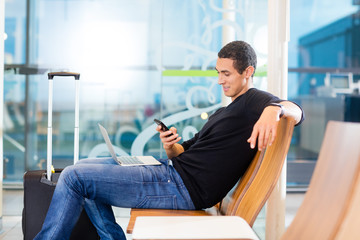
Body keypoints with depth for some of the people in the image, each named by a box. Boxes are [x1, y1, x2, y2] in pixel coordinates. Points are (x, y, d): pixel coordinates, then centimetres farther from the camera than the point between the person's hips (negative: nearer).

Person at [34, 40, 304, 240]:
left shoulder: (253, 101, -2)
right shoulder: (224, 112, 24)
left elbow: (297, 111, -21)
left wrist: (274, 109, -43)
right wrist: (170, 146, -2)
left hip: (181, 187, -11)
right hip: (171, 171, 11)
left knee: (74, 177, -10)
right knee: (84, 167, 18)